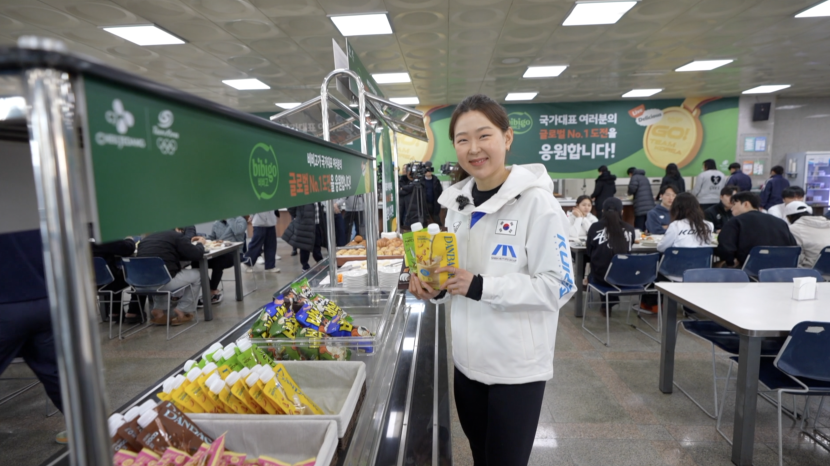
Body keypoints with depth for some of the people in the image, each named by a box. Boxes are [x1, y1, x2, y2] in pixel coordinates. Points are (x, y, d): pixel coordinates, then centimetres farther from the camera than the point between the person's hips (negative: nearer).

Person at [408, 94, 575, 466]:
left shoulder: (535, 201, -16)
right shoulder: (458, 202, 4)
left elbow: (558, 285, -19)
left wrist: (481, 286, -26)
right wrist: (434, 287, -5)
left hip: (517, 366, -6)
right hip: (468, 360, 7)